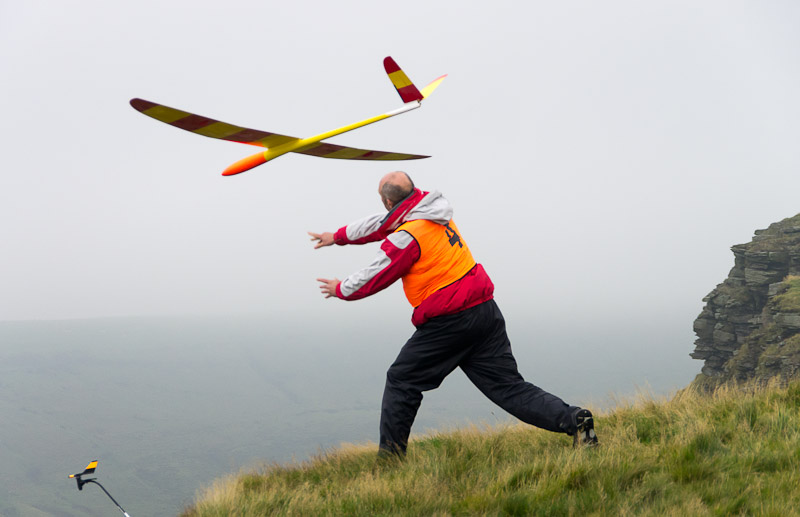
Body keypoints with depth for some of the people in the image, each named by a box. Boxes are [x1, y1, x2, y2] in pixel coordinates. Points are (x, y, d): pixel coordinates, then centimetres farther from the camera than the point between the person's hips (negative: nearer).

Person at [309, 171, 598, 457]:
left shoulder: (407, 237, -15)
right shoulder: (431, 211, 12)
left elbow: (374, 279, -3)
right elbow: (382, 225, 25)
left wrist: (341, 290, 17)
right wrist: (337, 236, 36)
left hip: (449, 321, -8)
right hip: (485, 311, 8)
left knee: (401, 380, 9)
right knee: (508, 386, 6)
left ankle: (390, 454, 14)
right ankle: (572, 420, -9)